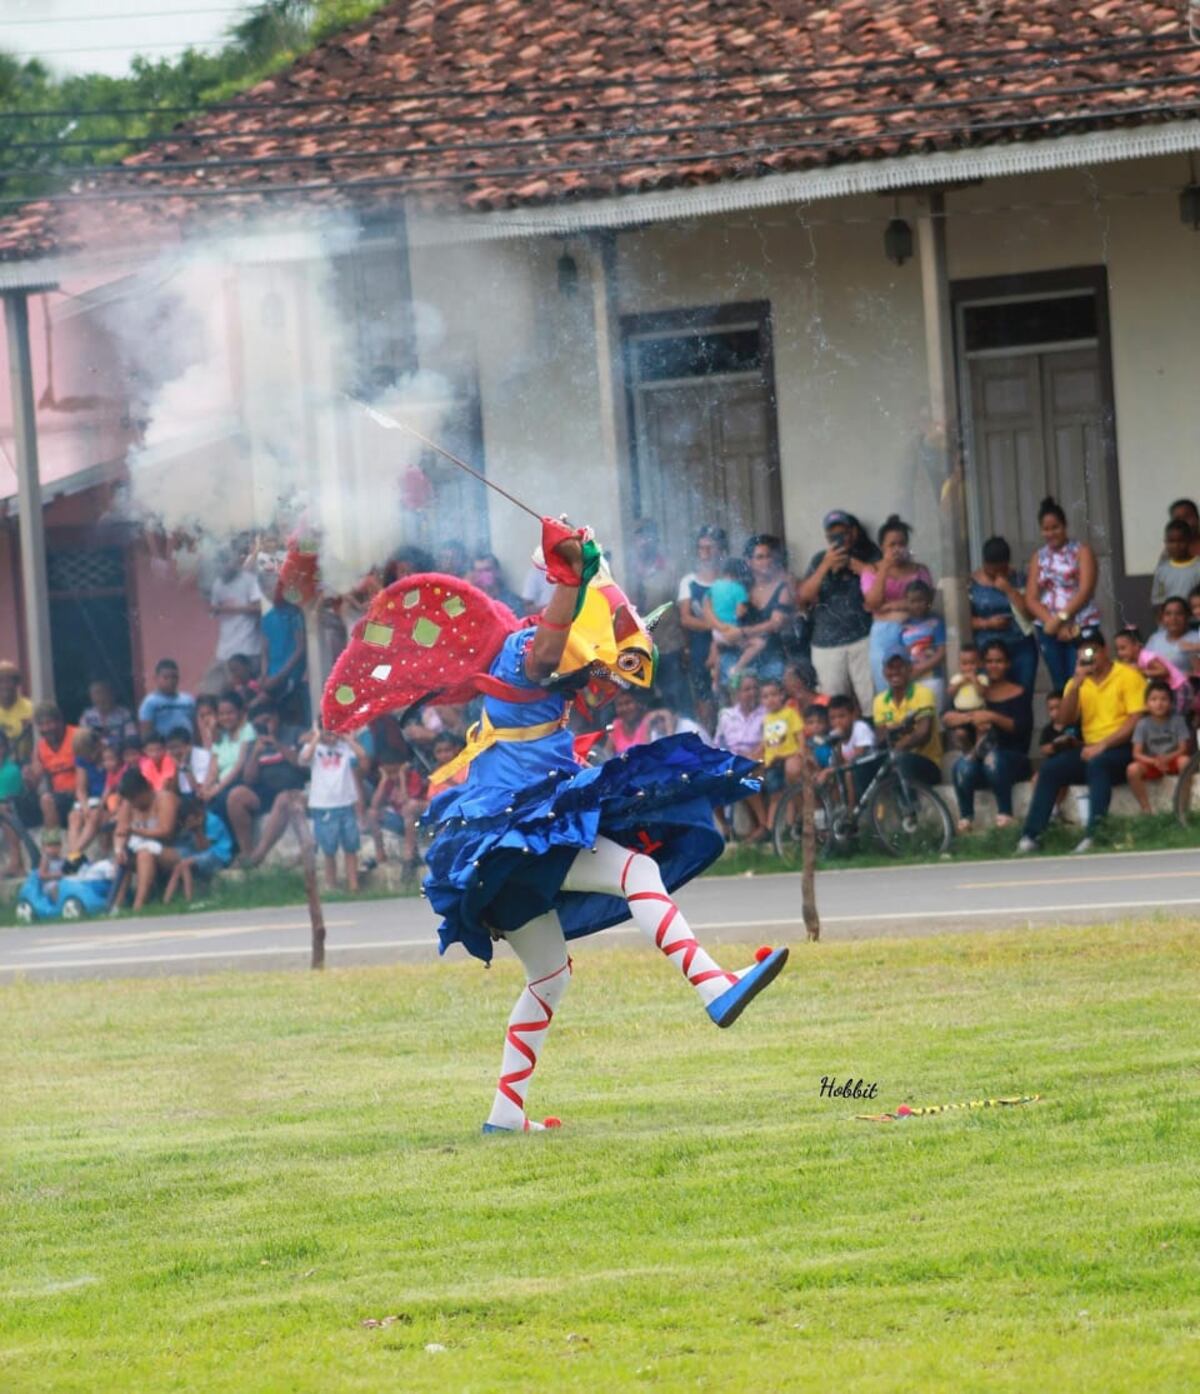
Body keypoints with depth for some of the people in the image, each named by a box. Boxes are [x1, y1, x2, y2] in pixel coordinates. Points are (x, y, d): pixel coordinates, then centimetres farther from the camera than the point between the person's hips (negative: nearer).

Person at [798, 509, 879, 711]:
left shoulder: (868, 556, 8)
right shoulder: (819, 560, 15)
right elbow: (803, 596, 6)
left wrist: (849, 561, -3)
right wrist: (826, 565, -3)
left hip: (862, 640, -2)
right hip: (827, 646, 2)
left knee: (870, 700, -12)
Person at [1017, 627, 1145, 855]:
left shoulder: (1128, 676, -3)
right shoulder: (1076, 683, 13)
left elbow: (1137, 720, -12)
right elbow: (1065, 720, 1)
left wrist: (1103, 745, -19)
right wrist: (1077, 683, -10)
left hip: (1123, 748, -5)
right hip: (1090, 749, 6)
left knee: (1097, 764, -37)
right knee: (1050, 770, -17)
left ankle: (1093, 834, -45)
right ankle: (1030, 836, -22)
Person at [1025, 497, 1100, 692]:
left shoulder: (1081, 551, 3)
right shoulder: (1038, 557, 13)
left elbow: (1085, 591, -8)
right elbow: (1031, 599, 6)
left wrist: (1061, 618, -15)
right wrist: (1052, 622, -9)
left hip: (1081, 628, -4)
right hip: (1049, 631, 4)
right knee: (1060, 685, 3)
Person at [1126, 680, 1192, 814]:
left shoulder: (1177, 721, -8)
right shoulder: (1143, 724, -8)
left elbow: (1183, 749, -11)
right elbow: (1137, 754, -12)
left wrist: (1167, 758, -31)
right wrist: (1154, 761, -31)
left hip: (1172, 759, 0)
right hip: (1151, 763, 0)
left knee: (1185, 760, -35)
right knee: (1132, 769, -30)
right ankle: (1146, 809, -19)